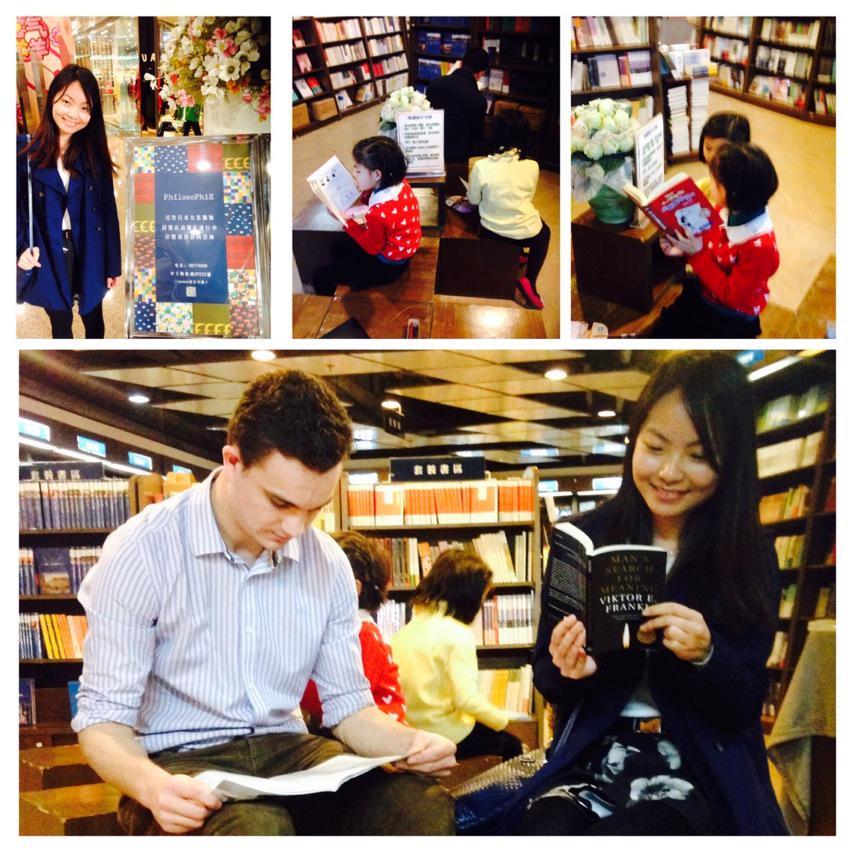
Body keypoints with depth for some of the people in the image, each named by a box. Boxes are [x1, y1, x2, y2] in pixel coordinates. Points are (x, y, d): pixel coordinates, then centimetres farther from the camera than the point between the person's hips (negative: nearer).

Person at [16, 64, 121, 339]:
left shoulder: (94, 153, 0)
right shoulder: (26, 151, -8)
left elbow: (108, 210, 2)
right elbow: (15, 205, -4)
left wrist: (112, 265, 2)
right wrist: (21, 248, -21)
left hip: (89, 255, 2)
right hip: (48, 258, -2)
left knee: (94, 321, 17)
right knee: (61, 325, 13)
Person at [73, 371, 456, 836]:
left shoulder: (329, 564, 2)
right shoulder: (142, 552, -12)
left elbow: (347, 704, 10)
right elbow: (104, 718, -10)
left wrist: (410, 742, -12)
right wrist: (151, 785, -31)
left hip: (285, 748, 5)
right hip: (179, 762, -4)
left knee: (424, 804, -24)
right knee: (257, 828, -38)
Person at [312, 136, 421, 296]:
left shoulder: (379, 213, -39)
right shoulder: (399, 182, -14)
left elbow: (372, 247, -21)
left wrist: (348, 221, -16)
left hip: (387, 265, -9)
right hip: (398, 248, 9)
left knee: (321, 277, -3)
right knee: (338, 248, 28)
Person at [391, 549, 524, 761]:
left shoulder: (408, 629, 3)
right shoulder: (457, 634, -17)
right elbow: (468, 700, -23)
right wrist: (503, 720, -6)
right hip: (446, 736, -7)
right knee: (512, 746, 19)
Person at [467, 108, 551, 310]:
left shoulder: (481, 166, -19)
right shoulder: (532, 166, -14)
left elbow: (473, 200, -3)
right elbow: (528, 197, 5)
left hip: (492, 232, 2)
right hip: (526, 233, -2)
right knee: (544, 233, 33)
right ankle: (529, 281, 14)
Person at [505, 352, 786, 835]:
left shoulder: (751, 556, -3)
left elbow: (745, 707, -2)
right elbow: (545, 681, 5)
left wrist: (705, 656, -23)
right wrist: (568, 671, -19)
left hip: (700, 769, -1)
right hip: (592, 754, 1)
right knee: (542, 831, -30)